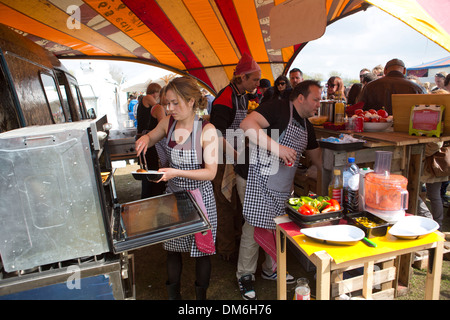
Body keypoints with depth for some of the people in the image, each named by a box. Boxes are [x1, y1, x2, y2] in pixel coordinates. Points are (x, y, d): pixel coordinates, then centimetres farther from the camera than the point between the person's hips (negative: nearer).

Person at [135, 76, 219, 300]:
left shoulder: (207, 131, -19)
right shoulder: (168, 123, -5)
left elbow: (211, 172, -22)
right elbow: (151, 137, 16)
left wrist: (178, 172, -32)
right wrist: (145, 139, -8)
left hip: (199, 197, -4)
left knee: (201, 249, 13)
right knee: (172, 247, 18)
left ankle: (201, 294, 40)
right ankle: (173, 293, 43)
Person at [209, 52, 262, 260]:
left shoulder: (243, 96, 9)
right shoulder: (225, 99, -20)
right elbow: (216, 136, -25)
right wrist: (238, 157, -26)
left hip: (236, 155, 9)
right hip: (222, 158, -9)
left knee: (238, 200, 18)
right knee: (225, 202, 2)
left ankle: (236, 235, 38)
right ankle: (226, 249, 19)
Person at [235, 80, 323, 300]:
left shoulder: (307, 126, 16)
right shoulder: (279, 108, -12)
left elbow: (317, 157, 24)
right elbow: (247, 124, -26)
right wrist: (276, 147, -31)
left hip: (283, 187, 9)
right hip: (261, 180, -9)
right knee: (254, 227, -1)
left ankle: (271, 269, 38)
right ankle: (245, 276, 20)